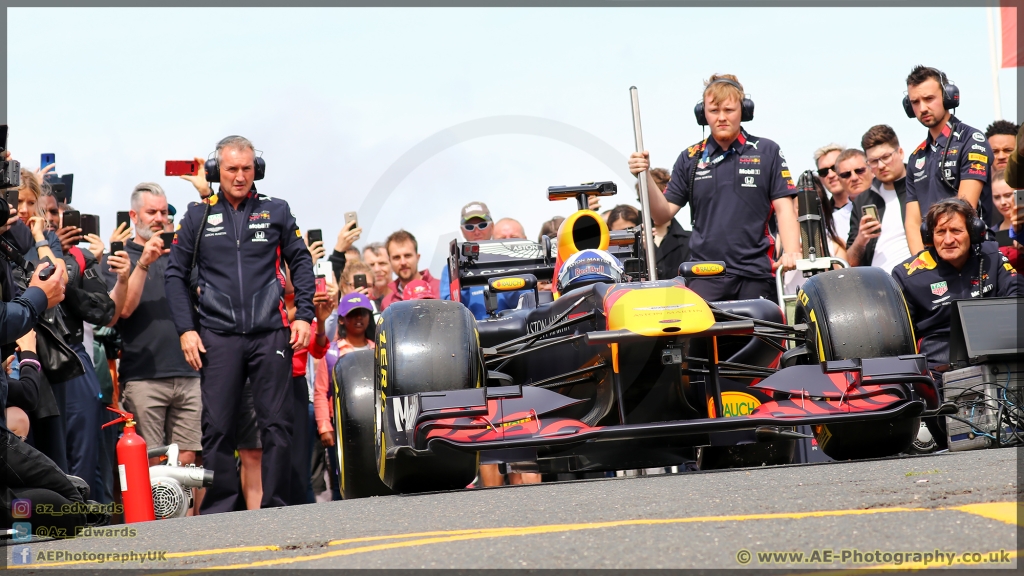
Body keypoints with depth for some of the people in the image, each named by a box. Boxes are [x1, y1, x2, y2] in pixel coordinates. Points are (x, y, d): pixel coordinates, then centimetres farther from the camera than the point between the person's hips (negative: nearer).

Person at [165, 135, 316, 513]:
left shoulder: (276, 212, 10)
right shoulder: (198, 217, 9)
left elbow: (301, 262, 14)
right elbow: (175, 275, 10)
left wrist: (303, 315, 4)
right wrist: (185, 329, 1)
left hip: (271, 334, 0)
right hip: (218, 337, 0)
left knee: (276, 424, -1)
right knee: (217, 427, -2)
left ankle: (276, 508, 5)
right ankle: (218, 510, 5)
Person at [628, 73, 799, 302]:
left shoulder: (767, 152, 8)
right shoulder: (690, 159, 13)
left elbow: (784, 208, 2)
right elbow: (662, 214, 11)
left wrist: (791, 253, -14)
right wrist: (646, 177, -5)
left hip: (756, 274, -1)